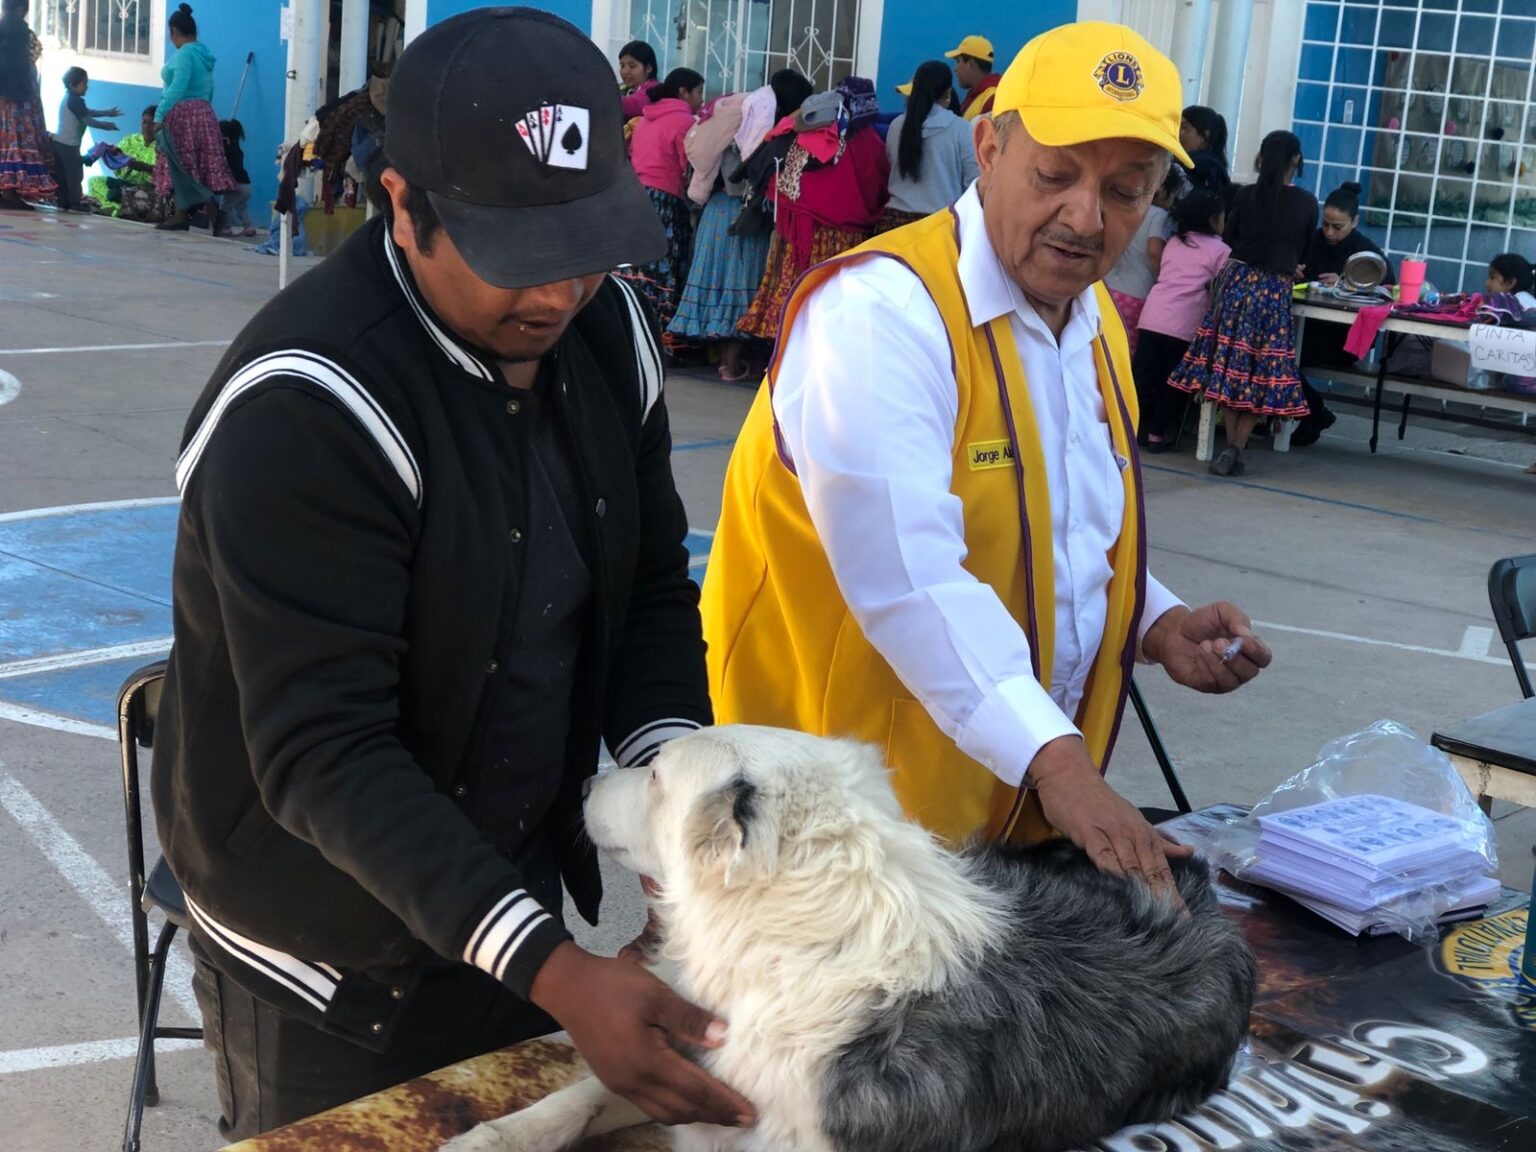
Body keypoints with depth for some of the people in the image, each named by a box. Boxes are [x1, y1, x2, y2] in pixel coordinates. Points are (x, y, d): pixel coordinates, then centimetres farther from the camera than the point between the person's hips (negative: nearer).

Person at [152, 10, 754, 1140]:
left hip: (521, 887, 6)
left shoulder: (608, 330, -6)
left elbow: (653, 590, 2)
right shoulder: (305, 407, -27)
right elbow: (325, 752, -29)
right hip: (331, 966, -6)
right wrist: (552, 971, -37)